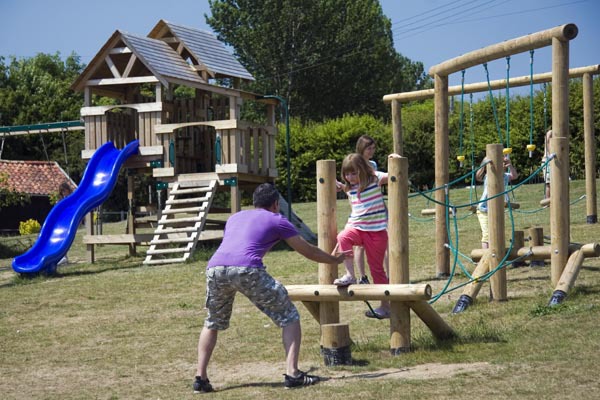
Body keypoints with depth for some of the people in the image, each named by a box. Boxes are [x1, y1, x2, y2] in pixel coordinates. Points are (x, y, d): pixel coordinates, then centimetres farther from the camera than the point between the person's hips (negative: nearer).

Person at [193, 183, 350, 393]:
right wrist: (334, 259, 48)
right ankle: (292, 373, -1)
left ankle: (201, 377, 17)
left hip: (215, 267, 5)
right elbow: (309, 251, 30)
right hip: (247, 269, -4)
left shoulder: (235, 217, 34)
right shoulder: (277, 220, 22)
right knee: (289, 318, 10)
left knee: (212, 324, 27)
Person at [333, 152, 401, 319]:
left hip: (376, 231, -4)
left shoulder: (374, 178, -5)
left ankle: (385, 306, 14)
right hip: (357, 227, 4)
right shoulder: (350, 189, 9)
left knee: (377, 268, 2)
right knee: (343, 237, -31)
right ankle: (350, 275, -26)